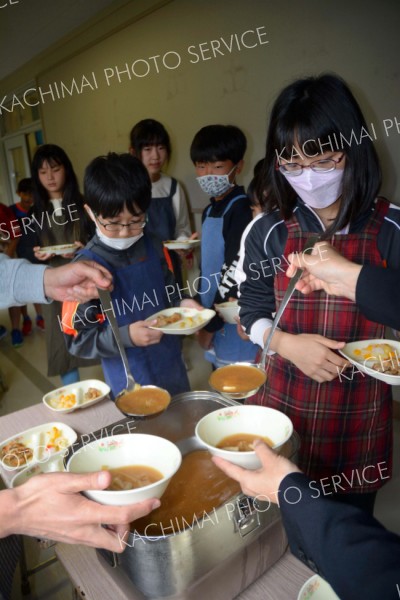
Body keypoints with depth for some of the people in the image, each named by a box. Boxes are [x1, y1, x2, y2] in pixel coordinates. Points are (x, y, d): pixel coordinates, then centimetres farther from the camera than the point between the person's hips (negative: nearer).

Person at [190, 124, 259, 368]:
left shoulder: (241, 211, -16)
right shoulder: (210, 211, 9)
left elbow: (235, 274, -19)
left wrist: (210, 325, -11)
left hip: (236, 329, -8)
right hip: (214, 321, 8)